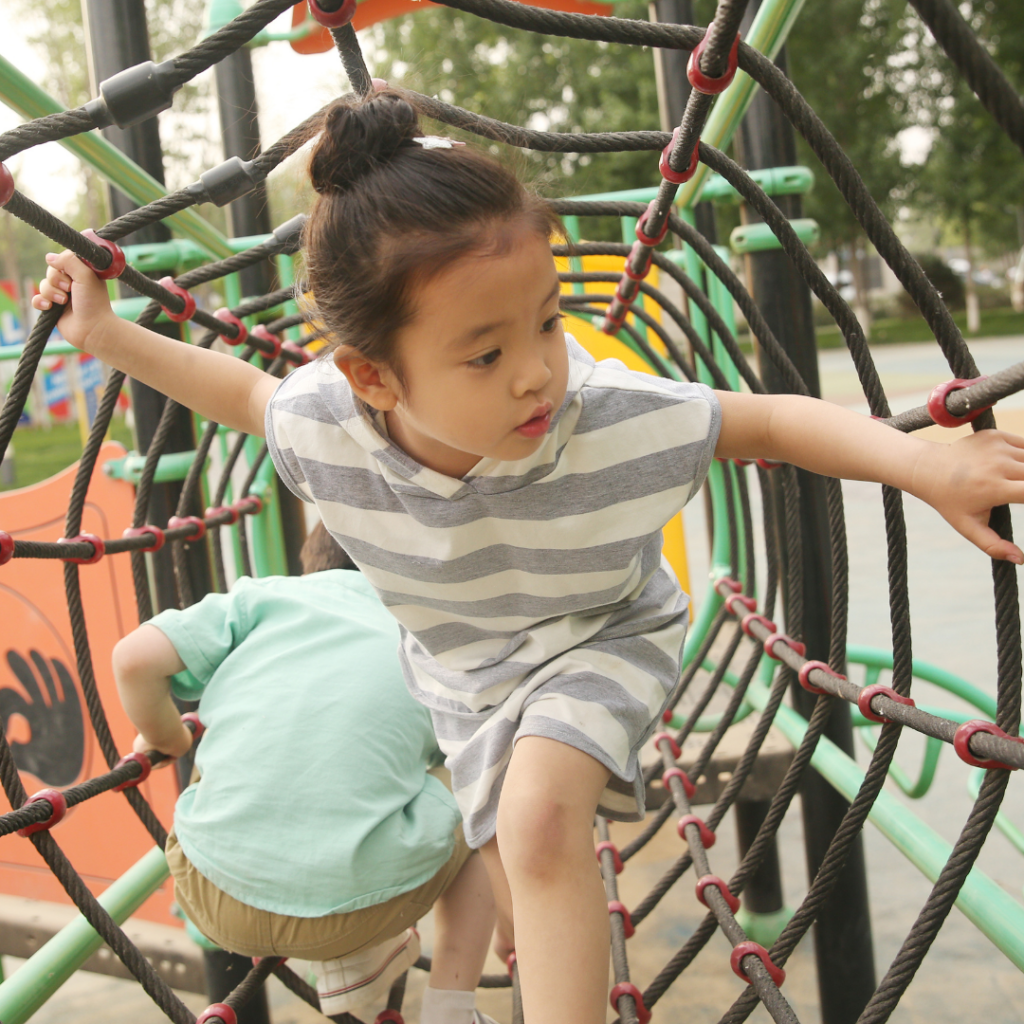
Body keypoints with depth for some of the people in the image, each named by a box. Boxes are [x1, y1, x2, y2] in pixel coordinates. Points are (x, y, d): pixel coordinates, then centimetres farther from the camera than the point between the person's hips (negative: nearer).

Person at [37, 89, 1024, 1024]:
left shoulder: (616, 420, -38)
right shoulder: (326, 428, -30)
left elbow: (774, 420, -25)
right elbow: (246, 391, -6)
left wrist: (925, 462, -37)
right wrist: (109, 337, -8)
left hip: (597, 643, -3)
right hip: (466, 680, 3)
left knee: (540, 817, -35)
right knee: (518, 885, 23)